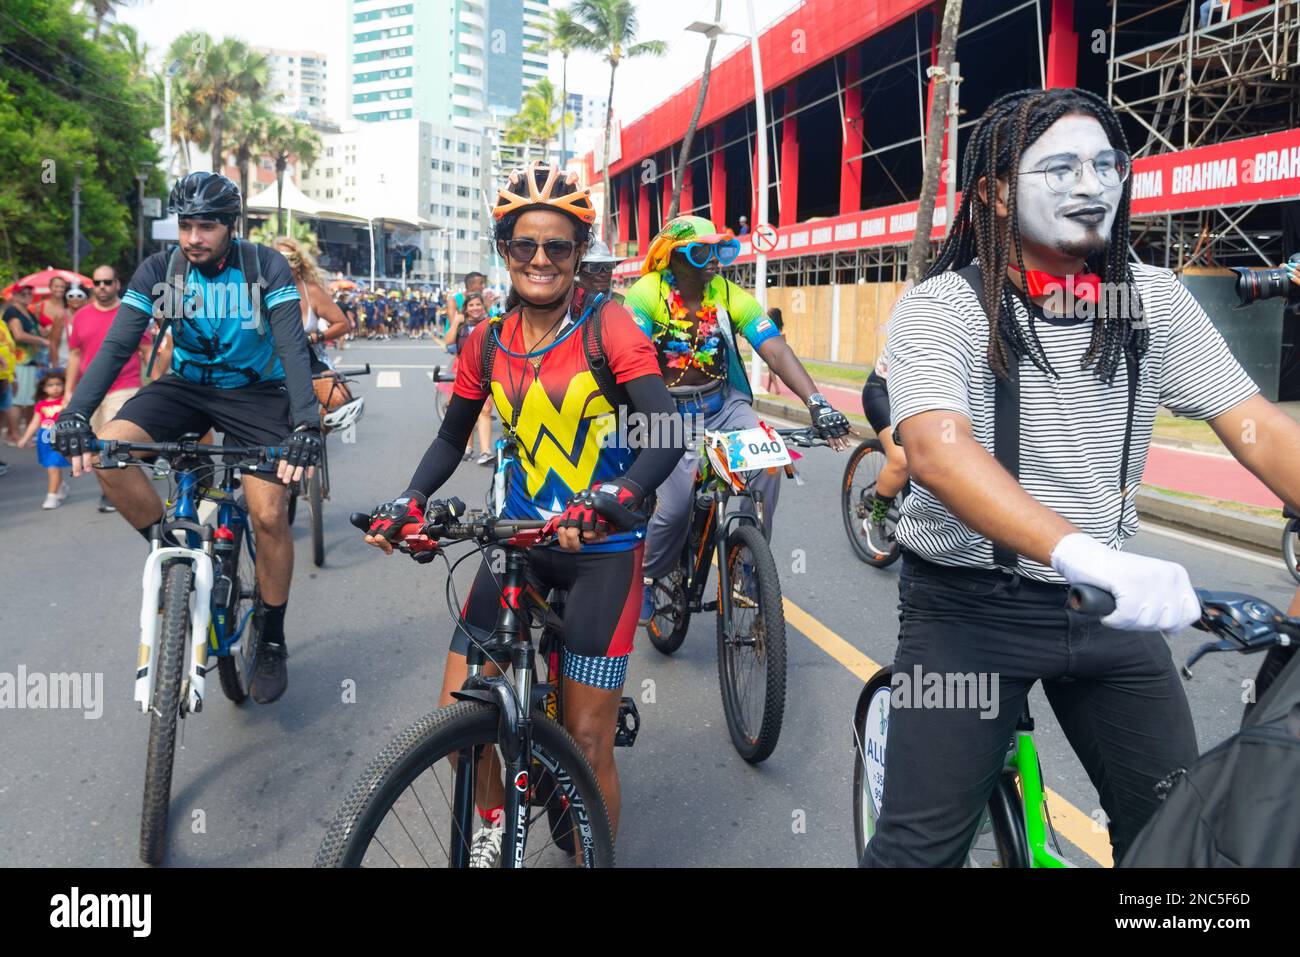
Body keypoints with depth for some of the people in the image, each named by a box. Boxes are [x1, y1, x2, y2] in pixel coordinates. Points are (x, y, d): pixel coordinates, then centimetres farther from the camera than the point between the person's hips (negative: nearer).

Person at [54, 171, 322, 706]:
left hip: (255, 392, -2)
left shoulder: (266, 267, -15)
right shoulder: (158, 271, -9)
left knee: (269, 513, -16)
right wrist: (75, 414, -29)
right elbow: (117, 346, -14)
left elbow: (291, 347, -25)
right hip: (187, 385, 3)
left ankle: (272, 642, 4)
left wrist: (306, 425, -40)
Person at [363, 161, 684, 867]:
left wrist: (610, 499, -38)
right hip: (520, 537, 4)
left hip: (602, 548, -4)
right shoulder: (487, 341, 2)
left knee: (588, 740, -2)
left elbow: (667, 437, -21)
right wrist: (409, 502, -3)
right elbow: (452, 437, 13)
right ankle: (493, 821, 31)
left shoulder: (607, 326, -11)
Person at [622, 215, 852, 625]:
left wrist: (817, 403, -29)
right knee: (676, 507, -17)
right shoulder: (648, 292, -13)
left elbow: (776, 350, -16)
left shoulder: (730, 295, -7)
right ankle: (645, 579, 13)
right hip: (673, 414, -2)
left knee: (768, 465, -24)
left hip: (726, 405, 3)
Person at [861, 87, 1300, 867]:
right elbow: (937, 451, -29)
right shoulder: (940, 309, -13)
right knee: (924, 842, -2)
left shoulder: (1155, 300, 2)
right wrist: (1085, 557, -42)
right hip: (969, 605, -4)